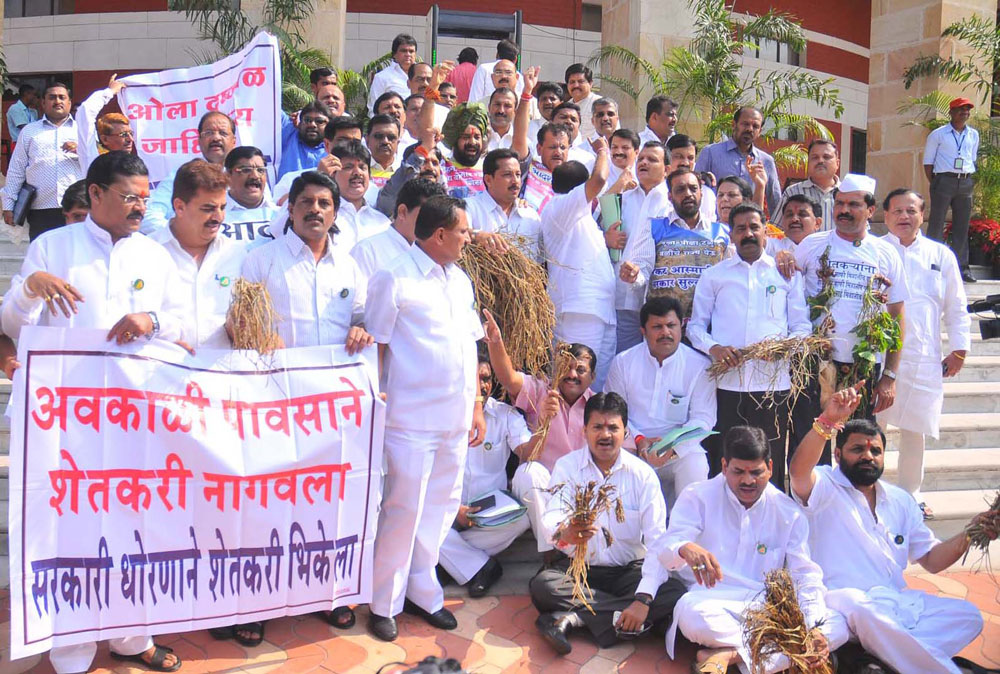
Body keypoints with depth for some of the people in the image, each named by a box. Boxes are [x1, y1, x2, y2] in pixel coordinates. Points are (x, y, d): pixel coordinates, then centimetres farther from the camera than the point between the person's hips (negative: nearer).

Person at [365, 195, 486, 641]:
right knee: (403, 512, 0)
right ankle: (384, 603, 17)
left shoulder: (460, 281, 15)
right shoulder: (394, 280, -7)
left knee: (441, 508, 13)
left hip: (456, 420, 7)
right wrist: (375, 409, -8)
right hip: (413, 420, -7)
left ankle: (421, 591, 29)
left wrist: (476, 406, 15)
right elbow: (375, 347, -7)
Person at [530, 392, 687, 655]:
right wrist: (566, 534, -46)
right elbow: (552, 520, -19)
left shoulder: (643, 474, -5)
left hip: (629, 571, 2)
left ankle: (573, 618, -24)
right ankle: (622, 616, -20)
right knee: (541, 586, -30)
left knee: (675, 594, -26)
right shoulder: (567, 466, -5)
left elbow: (658, 540, -13)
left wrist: (643, 599, -26)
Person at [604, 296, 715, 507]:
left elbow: (704, 417, -3)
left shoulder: (699, 365, 2)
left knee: (696, 466, -31)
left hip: (680, 449, 0)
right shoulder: (623, 362, 6)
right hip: (633, 447, 1)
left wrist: (673, 447, -19)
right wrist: (638, 440, -13)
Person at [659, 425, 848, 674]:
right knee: (690, 611, -38)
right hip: (713, 602, -3)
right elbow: (668, 548, -8)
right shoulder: (697, 497, 3)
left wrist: (814, 626, -15)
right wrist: (686, 549, -35)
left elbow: (806, 574, 5)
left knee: (837, 625, -23)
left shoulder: (788, 512, 11)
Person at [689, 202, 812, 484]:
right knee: (723, 467, 2)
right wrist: (713, 347, -10)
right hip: (726, 384, 0)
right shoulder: (713, 275, 14)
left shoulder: (787, 274, 15)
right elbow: (695, 326, 11)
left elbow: (803, 327, 11)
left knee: (770, 469, 4)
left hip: (773, 384, 0)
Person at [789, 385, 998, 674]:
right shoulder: (825, 486, 1)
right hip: (844, 597, -6)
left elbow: (931, 559, 20)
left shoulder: (900, 500, 20)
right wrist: (827, 421, -36)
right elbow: (799, 471, -24)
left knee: (967, 615, -14)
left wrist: (969, 534, 3)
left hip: (897, 599, 7)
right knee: (865, 613, -39)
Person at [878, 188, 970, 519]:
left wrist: (959, 349, 10)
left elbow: (956, 308, 14)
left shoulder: (941, 255, 10)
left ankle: (910, 494, 28)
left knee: (914, 430, 11)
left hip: (923, 358, 3)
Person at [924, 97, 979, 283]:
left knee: (962, 226, 5)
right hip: (944, 181, -4)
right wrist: (934, 183, -5)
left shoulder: (974, 135, 14)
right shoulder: (938, 134, 2)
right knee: (936, 225, -4)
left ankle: (962, 267, 9)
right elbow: (928, 162, 3)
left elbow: (974, 160, 19)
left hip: (966, 183, 4)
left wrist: (969, 181, 9)